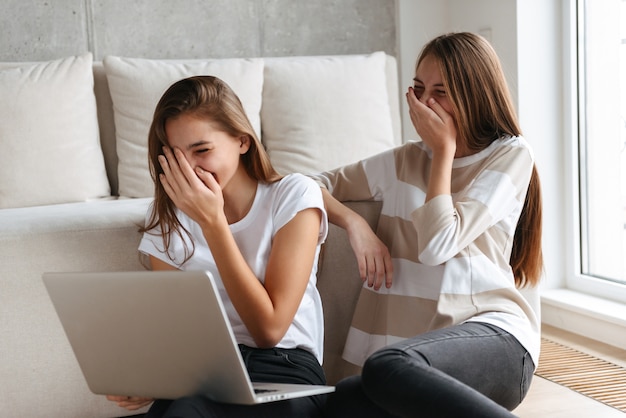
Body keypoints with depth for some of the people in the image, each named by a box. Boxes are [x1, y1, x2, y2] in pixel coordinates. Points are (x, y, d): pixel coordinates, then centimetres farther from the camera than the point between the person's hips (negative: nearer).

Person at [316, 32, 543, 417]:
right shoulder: (403, 162, 20)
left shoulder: (511, 154, 7)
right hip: (417, 346, 4)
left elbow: (437, 245, -5)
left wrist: (444, 150, 4)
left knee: (387, 367, -38)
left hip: (493, 335, -4)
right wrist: (354, 223, 2)